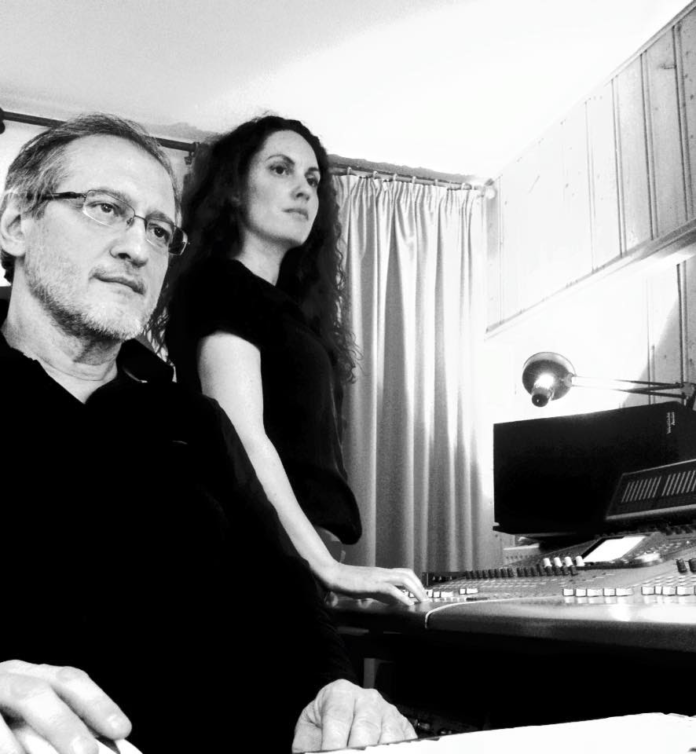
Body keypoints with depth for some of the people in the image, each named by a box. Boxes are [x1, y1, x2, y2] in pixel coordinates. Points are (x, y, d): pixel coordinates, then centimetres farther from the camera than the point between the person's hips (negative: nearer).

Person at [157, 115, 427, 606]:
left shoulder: (284, 306, 20)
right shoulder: (220, 286, -6)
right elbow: (243, 443, -18)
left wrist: (322, 564, 9)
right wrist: (328, 568, -21)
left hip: (290, 560, 8)